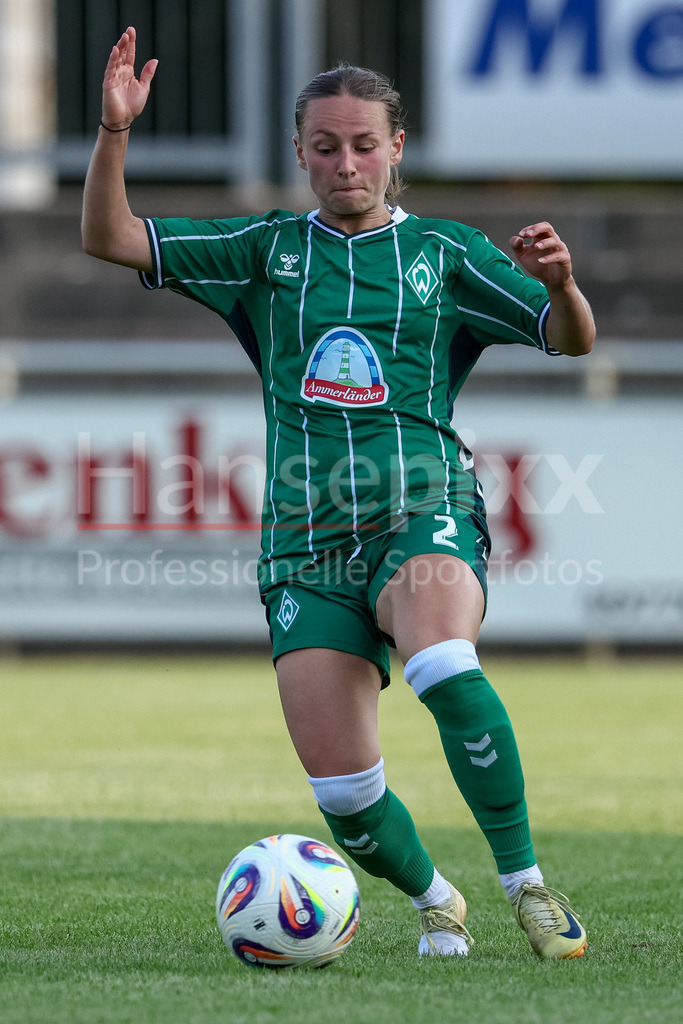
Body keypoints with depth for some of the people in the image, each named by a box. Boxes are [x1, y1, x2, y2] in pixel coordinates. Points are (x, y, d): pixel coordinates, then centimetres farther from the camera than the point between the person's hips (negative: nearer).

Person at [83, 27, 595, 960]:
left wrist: (560, 282, -17)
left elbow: (572, 340, 5)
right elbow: (110, 239, 9)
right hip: (308, 541, 2)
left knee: (443, 665, -37)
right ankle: (435, 901, 23)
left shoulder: (446, 253, 11)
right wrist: (114, 132, -7)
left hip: (425, 511, -2)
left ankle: (527, 884, -23)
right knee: (341, 789, -8)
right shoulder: (270, 249, 15)